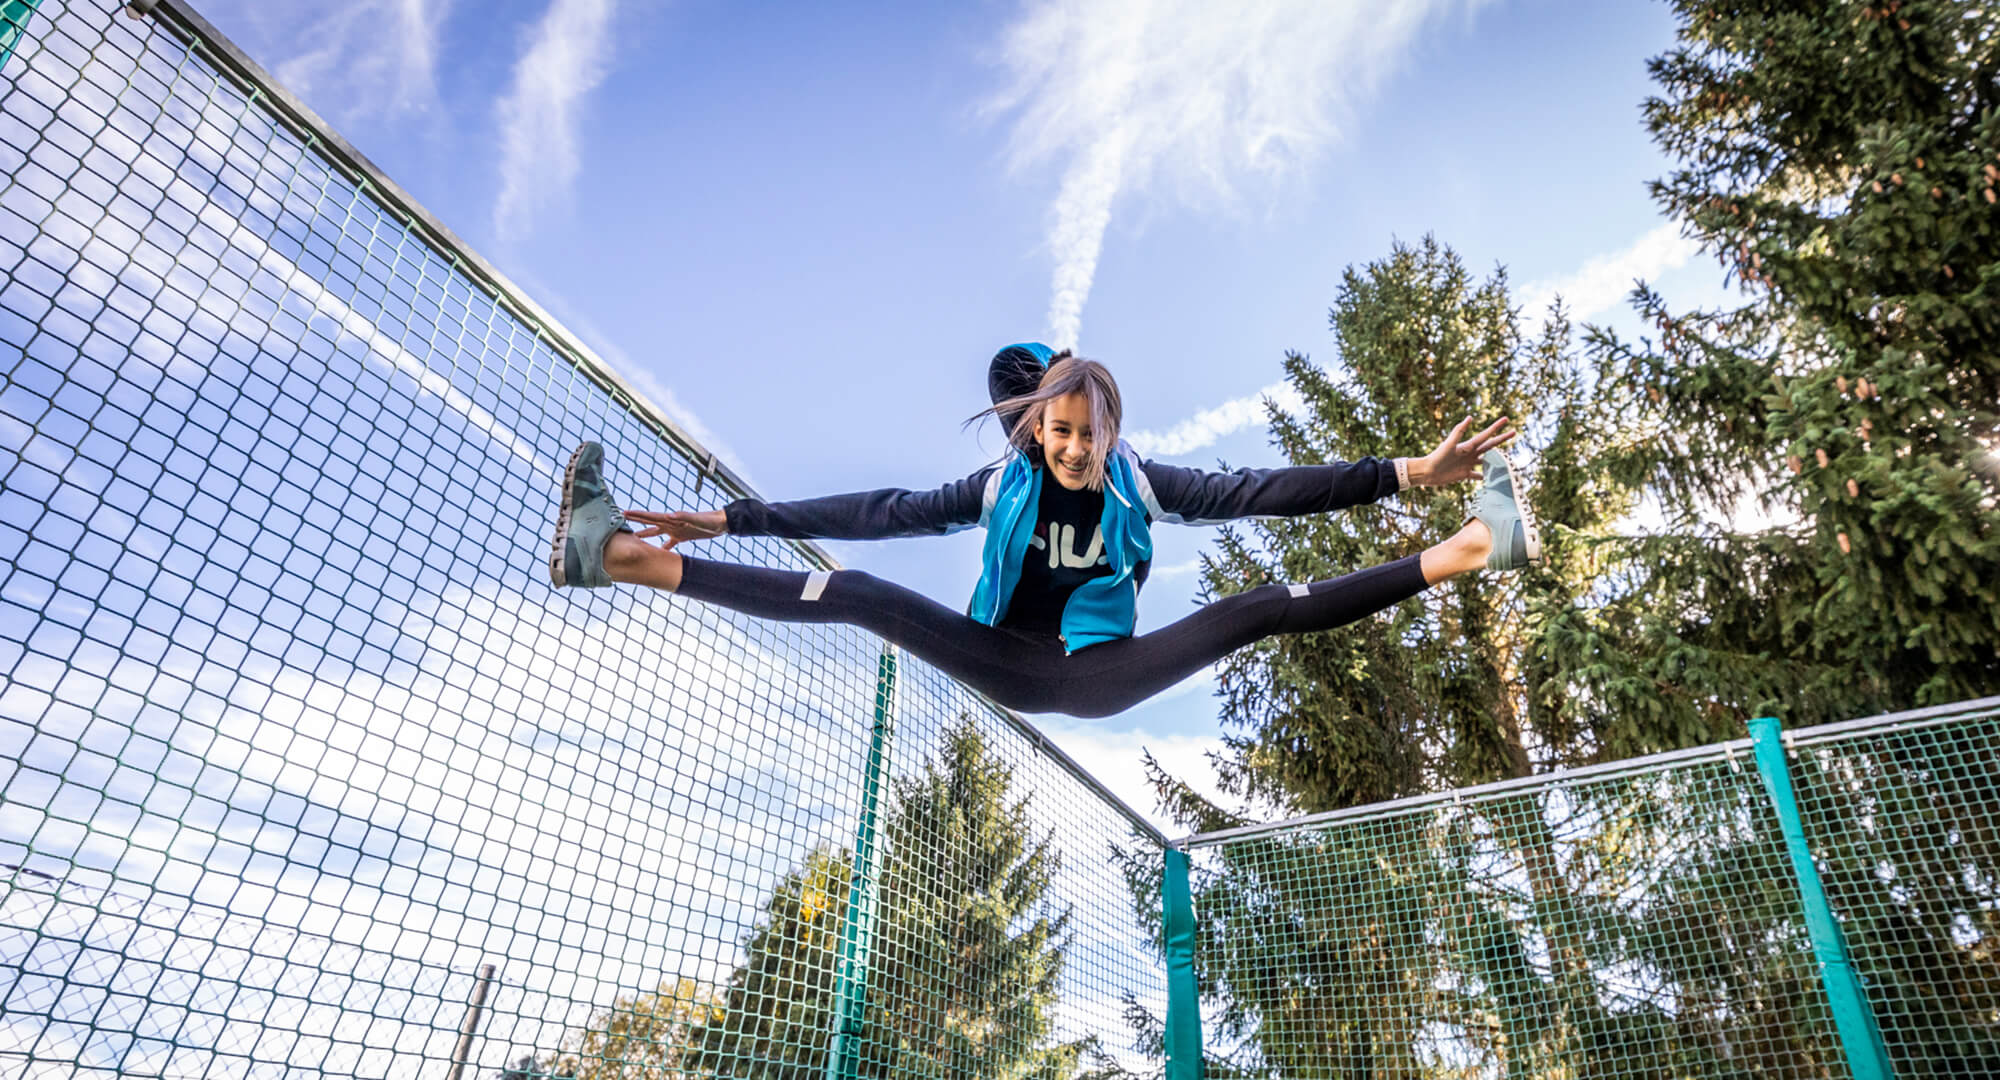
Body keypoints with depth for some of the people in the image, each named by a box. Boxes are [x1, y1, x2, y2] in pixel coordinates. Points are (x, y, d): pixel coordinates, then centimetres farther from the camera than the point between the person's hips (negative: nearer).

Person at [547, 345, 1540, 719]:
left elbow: (1262, 490, -11)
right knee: (854, 592, -18)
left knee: (1257, 610, -16)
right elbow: (881, 512, -9)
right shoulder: (1002, 485, -6)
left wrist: (1406, 472, -17)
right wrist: (734, 518, -13)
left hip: (1098, 675, 0)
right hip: (1005, 663, 0)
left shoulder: (1141, 485, -6)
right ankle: (622, 556, -21)